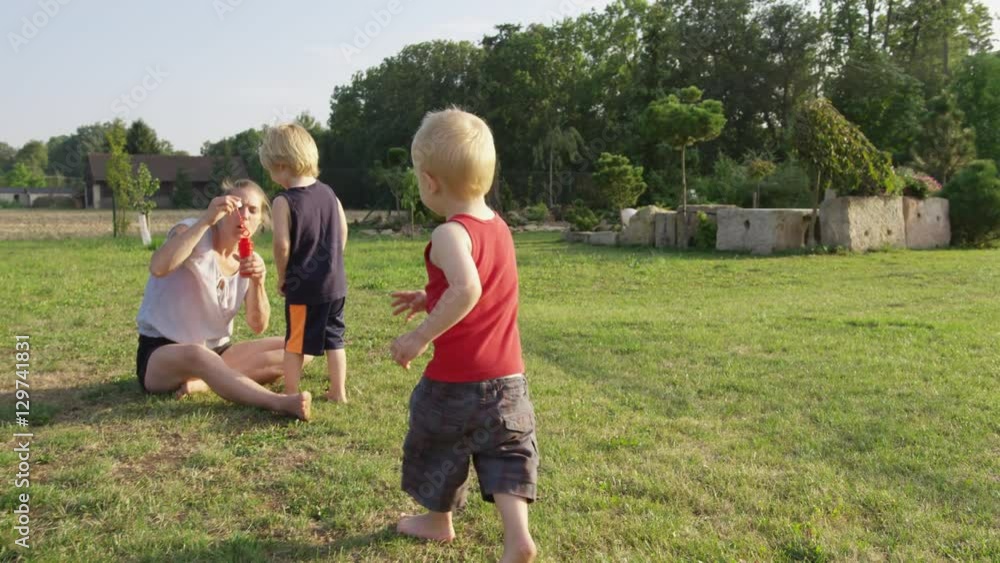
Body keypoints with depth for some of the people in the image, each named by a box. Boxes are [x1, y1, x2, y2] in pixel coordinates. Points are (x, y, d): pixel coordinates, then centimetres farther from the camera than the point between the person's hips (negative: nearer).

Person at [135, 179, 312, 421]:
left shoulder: (248, 260, 3)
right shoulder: (194, 234, -12)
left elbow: (258, 326, -5)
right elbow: (158, 268, -36)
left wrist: (257, 283, -23)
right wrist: (206, 219, -36)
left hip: (216, 352, 6)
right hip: (161, 354, -6)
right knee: (197, 355, -42)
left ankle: (203, 382, -24)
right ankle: (278, 402, -59)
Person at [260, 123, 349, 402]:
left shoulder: (284, 201, -14)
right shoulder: (328, 193, 4)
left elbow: (282, 244, -18)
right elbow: (342, 232, 8)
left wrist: (282, 276, -3)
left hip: (301, 285, -5)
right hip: (335, 282, 5)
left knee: (295, 343, 7)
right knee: (334, 338, 15)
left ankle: (291, 395, 14)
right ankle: (338, 392, 22)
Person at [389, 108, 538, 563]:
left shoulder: (450, 234, -20)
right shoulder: (500, 228, 6)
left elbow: (467, 291, -39)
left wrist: (422, 336, -30)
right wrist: (430, 299, 19)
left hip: (455, 379, -6)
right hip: (508, 377, 6)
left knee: (437, 446, 18)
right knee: (506, 451, 11)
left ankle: (438, 521, 38)